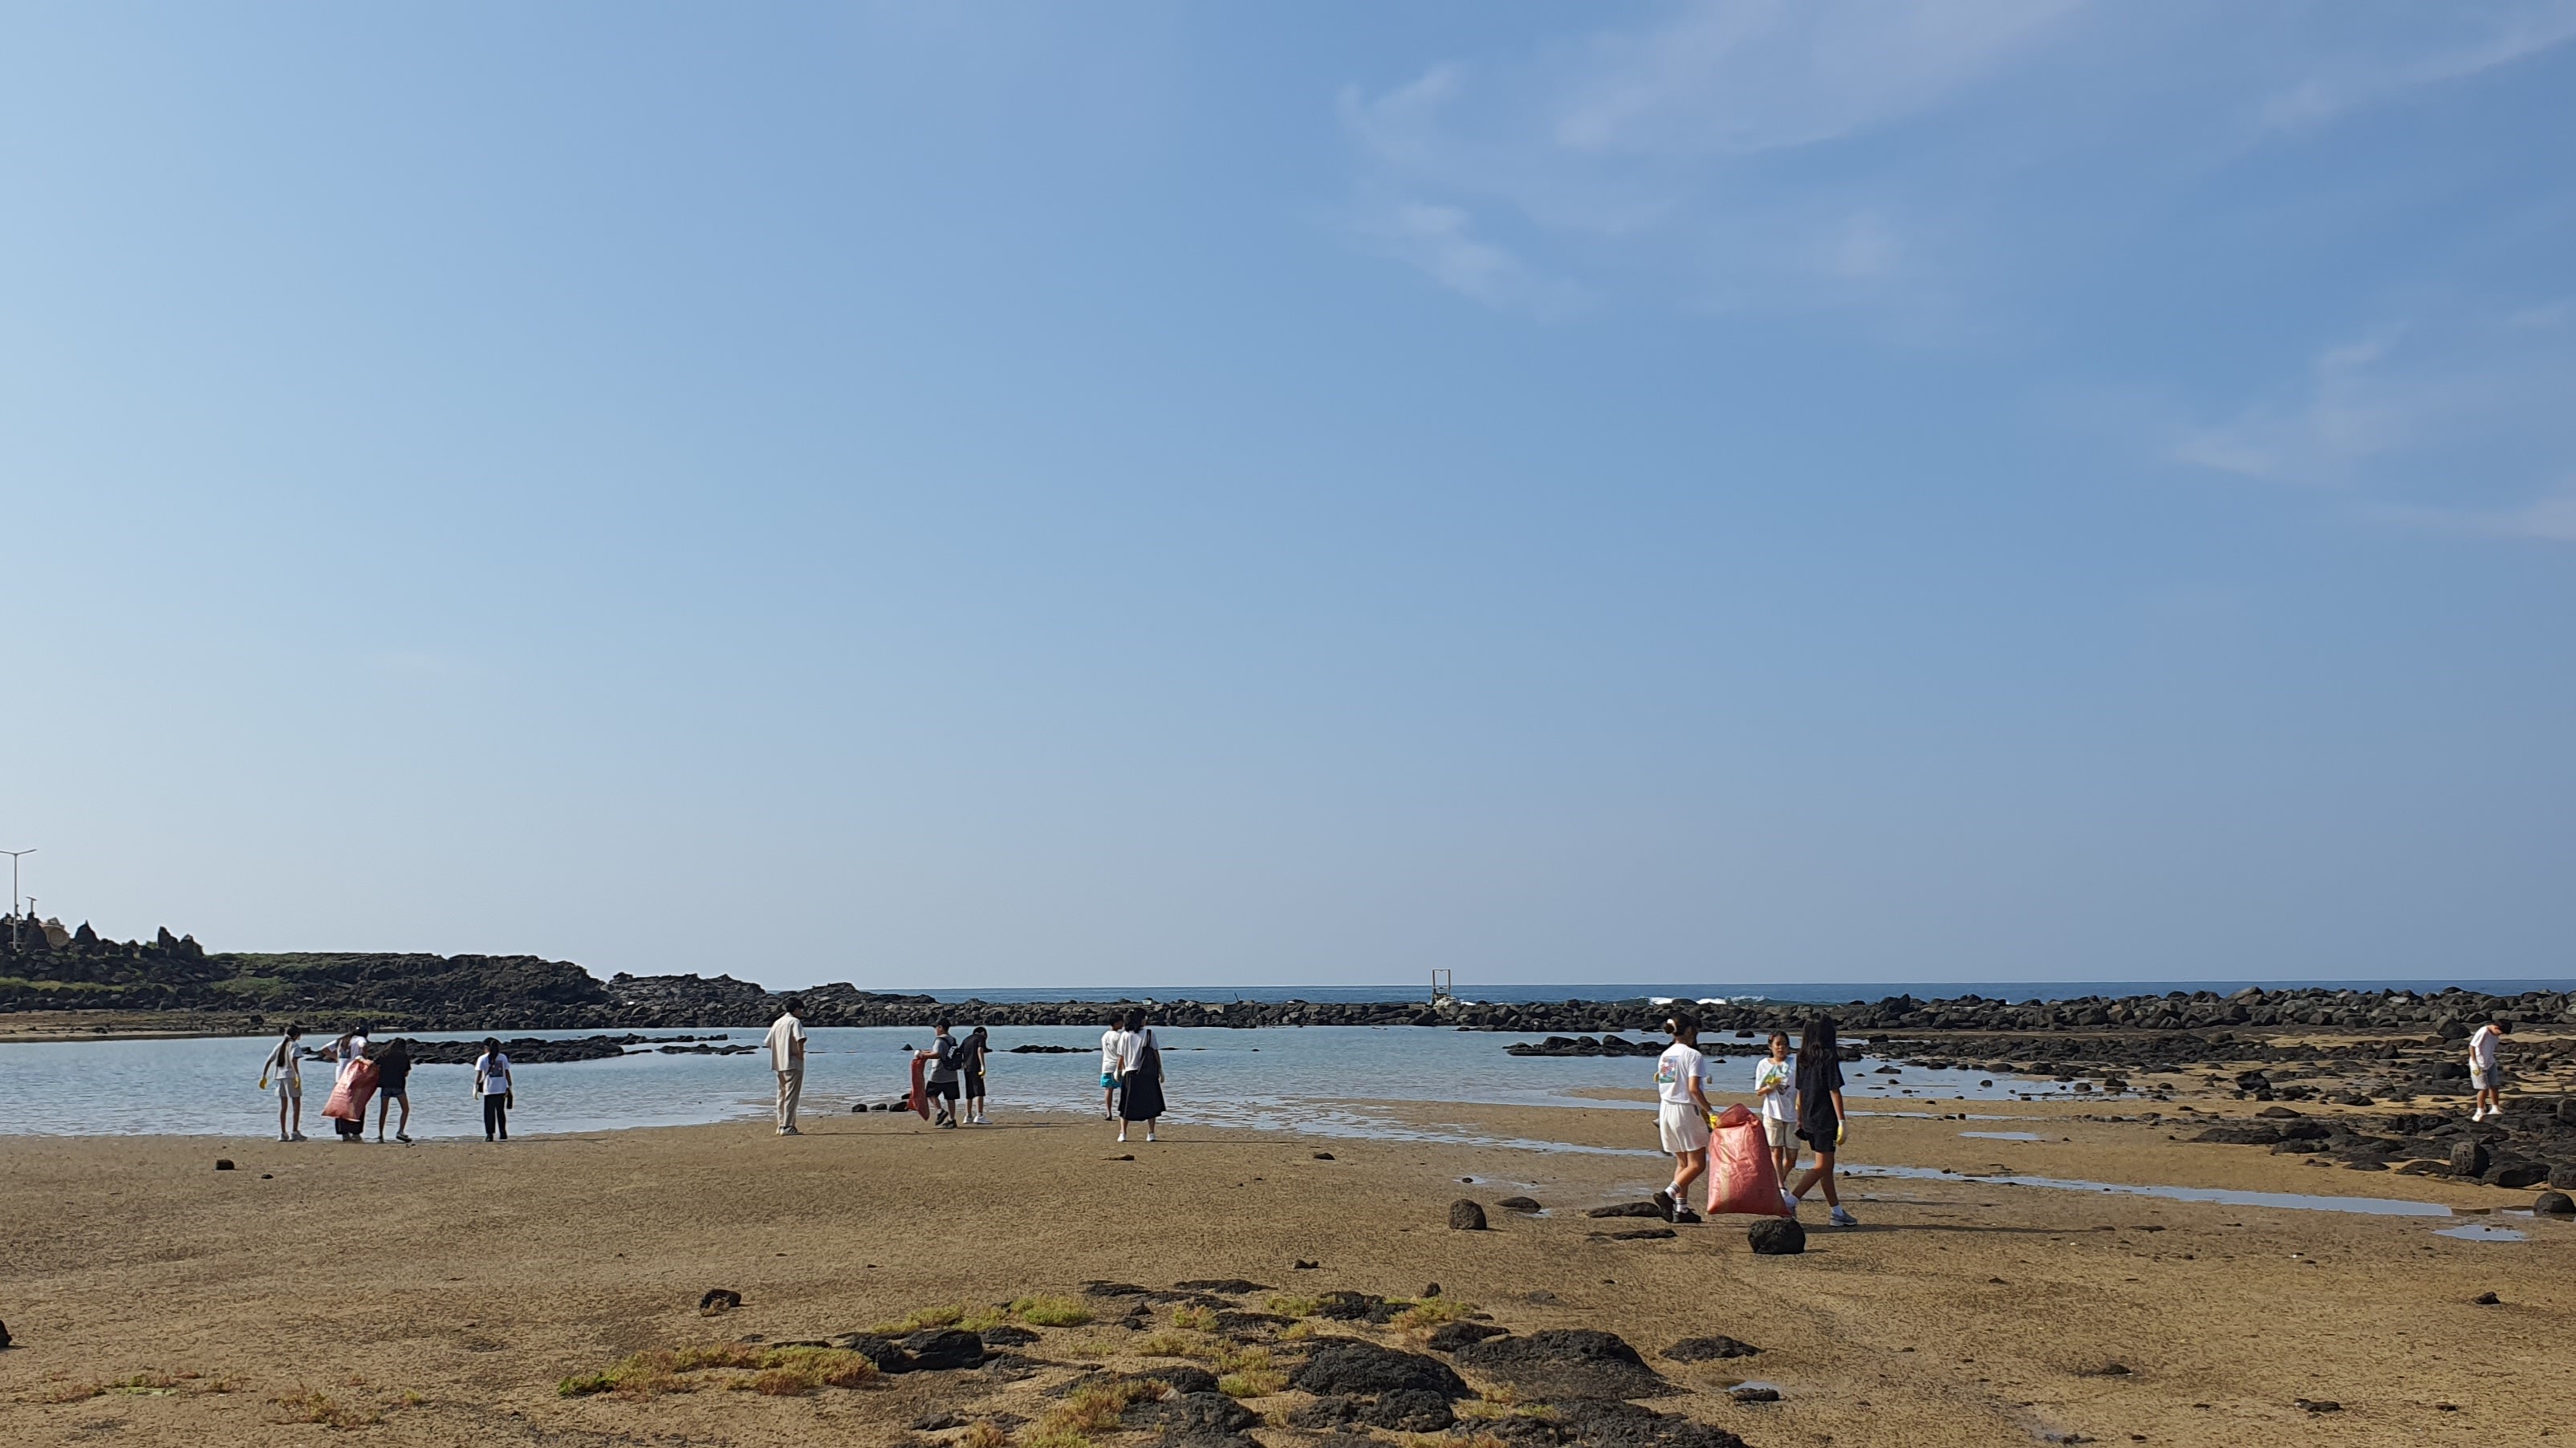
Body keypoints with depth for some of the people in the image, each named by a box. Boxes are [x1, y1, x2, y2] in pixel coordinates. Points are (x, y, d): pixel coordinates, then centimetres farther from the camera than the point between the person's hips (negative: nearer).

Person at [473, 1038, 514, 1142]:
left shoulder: (482, 1059, -2)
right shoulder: (503, 1058, 5)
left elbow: (479, 1074, -7)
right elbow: (507, 1073, 3)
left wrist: (475, 1088, -3)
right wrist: (509, 1087, 7)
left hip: (489, 1090, -3)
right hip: (502, 1089, 3)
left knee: (489, 1113, 5)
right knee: (501, 1111, 13)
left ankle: (489, 1135, 0)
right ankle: (503, 1133, 11)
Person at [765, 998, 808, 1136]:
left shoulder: (777, 1022, 14)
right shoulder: (795, 1022, -9)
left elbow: (768, 1043, 16)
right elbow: (800, 1039, -25)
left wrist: (779, 1053, 15)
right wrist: (801, 1054, -13)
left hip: (779, 1064, 8)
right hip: (793, 1064, -8)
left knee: (782, 1095, 14)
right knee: (791, 1095, -7)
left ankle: (782, 1125, 17)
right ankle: (787, 1127, -11)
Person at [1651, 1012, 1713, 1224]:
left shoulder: (1665, 1055, 11)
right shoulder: (1693, 1055, -11)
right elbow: (1694, 1089, -20)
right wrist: (1709, 1111, -15)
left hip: (1666, 1109, 8)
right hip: (1686, 1111, -8)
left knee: (1682, 1162, 13)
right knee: (1697, 1163, -3)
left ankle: (1681, 1208, 8)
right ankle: (1668, 1195, -18)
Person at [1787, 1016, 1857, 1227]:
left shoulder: (1803, 1059, 8)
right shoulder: (1829, 1058, -12)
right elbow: (1834, 1091, -14)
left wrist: (1800, 1120, 20)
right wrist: (1842, 1122, -12)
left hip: (1809, 1120, 8)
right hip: (1825, 1120, -8)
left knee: (1827, 1166, 13)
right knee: (1822, 1166, -4)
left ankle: (1838, 1212, 18)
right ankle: (1790, 1203, -11)